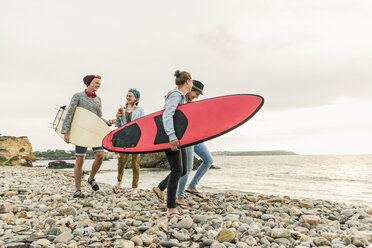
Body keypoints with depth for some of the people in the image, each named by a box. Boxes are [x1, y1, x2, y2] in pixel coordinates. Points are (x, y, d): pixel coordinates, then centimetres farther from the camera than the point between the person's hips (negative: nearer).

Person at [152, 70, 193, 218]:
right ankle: (171, 209, -6)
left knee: (182, 170, 12)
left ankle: (160, 188, 31)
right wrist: (172, 137, -33)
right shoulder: (176, 95, -11)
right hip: (170, 138, -10)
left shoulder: (180, 96, 19)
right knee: (177, 170, -12)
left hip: (178, 138, 10)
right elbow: (167, 116, -24)